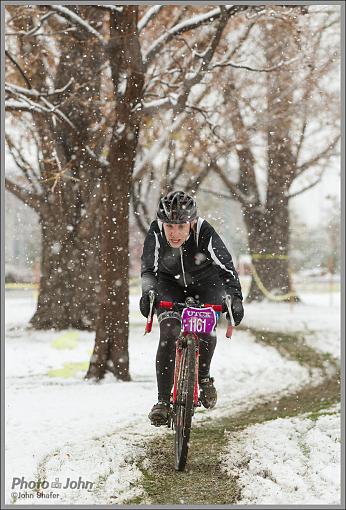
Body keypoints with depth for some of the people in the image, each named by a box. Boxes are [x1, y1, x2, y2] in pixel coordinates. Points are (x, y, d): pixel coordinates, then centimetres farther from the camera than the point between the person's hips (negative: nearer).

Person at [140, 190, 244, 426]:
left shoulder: (205, 233, -34)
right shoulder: (156, 232, -31)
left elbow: (226, 267, -32)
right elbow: (149, 269, -27)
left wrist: (235, 298, -44)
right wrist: (147, 294, -45)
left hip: (205, 284, 0)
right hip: (170, 285, 0)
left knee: (206, 330, -20)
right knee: (169, 333, -20)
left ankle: (204, 376, 11)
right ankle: (163, 400, -15)